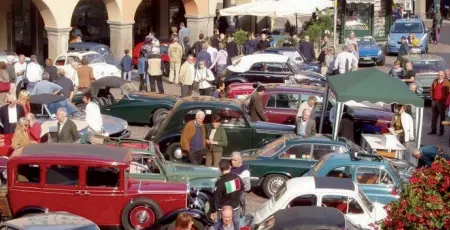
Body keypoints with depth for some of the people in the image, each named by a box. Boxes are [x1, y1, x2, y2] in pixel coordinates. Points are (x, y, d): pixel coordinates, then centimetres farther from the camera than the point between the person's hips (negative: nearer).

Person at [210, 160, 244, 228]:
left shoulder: (220, 182, -23)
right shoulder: (237, 177, -7)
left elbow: (215, 198, -18)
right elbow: (242, 190, 11)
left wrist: (213, 211, -8)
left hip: (224, 210, -5)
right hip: (236, 207, 5)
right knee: (236, 226, 21)